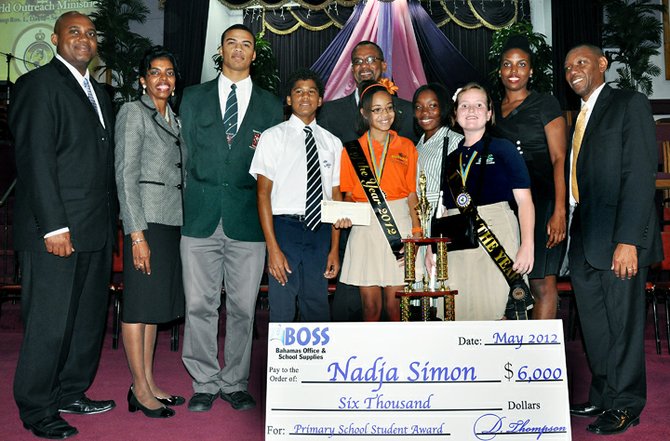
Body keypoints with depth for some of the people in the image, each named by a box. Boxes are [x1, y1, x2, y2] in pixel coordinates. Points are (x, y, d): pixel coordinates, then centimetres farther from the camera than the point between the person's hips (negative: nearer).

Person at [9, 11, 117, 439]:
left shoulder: (99, 91, 18)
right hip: (57, 228, -8)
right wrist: (53, 226, -18)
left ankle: (71, 392, 29)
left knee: (89, 319, 14)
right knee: (49, 322, 2)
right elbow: (36, 159, -14)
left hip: (98, 228, 8)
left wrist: (111, 219, 11)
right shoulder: (39, 84, -6)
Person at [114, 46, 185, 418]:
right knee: (140, 302, -2)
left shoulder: (174, 119, 17)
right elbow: (126, 175, -11)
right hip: (147, 219, -7)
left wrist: (186, 224, 8)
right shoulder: (133, 112, -3)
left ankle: (150, 383, 19)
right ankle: (140, 389, 7)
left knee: (156, 303, 11)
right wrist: (137, 233, -17)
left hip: (173, 220, 7)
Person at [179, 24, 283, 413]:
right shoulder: (194, 97, 13)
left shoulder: (270, 105, 12)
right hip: (200, 217, 0)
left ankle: (235, 383, 20)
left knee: (243, 307, 5)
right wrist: (188, 203, 3)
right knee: (200, 305, 3)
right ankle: (205, 384, 18)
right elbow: (185, 153, 10)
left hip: (247, 220, 0)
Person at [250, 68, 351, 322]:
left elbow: (336, 196, 12)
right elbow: (263, 193, -3)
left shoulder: (332, 143, 12)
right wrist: (273, 248, -12)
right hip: (285, 227, -3)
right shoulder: (273, 137, 2)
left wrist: (334, 248, 5)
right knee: (282, 310, -2)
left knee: (318, 308, 10)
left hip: (320, 230, 3)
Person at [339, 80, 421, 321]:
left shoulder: (406, 147, 8)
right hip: (365, 229, 0)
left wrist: (416, 231, -6)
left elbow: (412, 194, 5)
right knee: (370, 304, 4)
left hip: (400, 225, 0)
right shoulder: (352, 150, 7)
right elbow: (349, 194, 10)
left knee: (394, 304, 0)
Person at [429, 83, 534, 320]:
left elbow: (524, 200, -3)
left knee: (496, 310, -5)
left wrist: (527, 245, -13)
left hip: (496, 236, -3)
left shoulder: (503, 149, 4)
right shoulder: (451, 158, 15)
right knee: (459, 312, 2)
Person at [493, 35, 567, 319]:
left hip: (540, 200, -4)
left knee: (541, 283, -8)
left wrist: (559, 211, -16)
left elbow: (560, 159, -6)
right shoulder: (493, 110, 16)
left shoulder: (545, 104, 2)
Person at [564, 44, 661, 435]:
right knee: (595, 326, 14)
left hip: (618, 239, -7)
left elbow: (641, 175, -13)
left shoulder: (630, 105, -4)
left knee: (622, 324, 3)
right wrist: (567, 227, 6)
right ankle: (603, 398, 28)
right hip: (583, 239, 7)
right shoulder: (578, 117, 18)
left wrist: (628, 240, -20)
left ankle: (626, 406, 19)